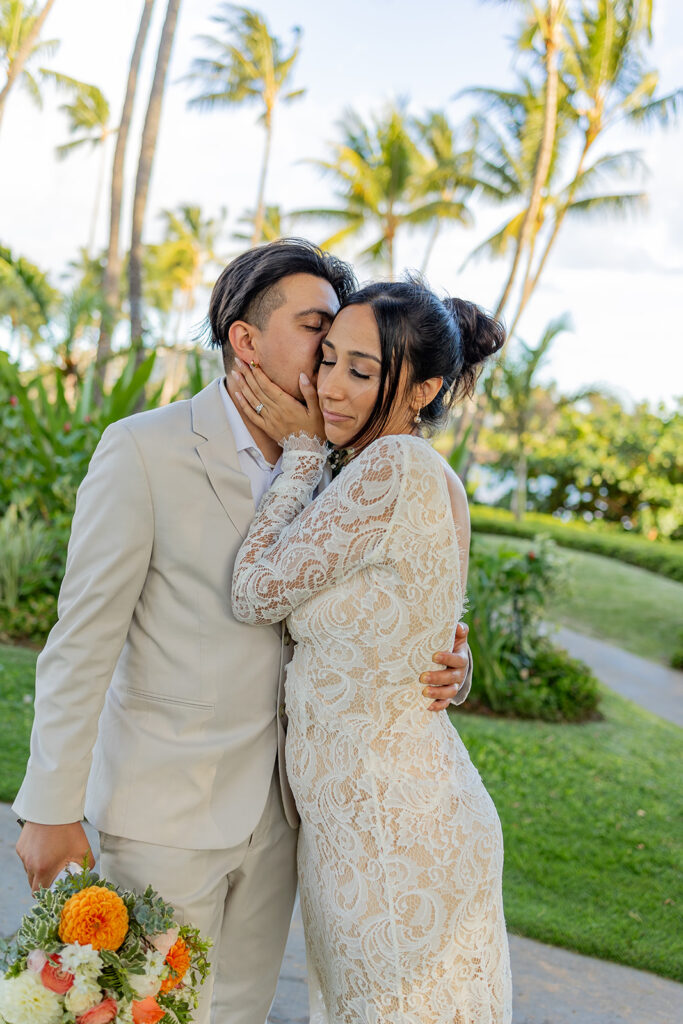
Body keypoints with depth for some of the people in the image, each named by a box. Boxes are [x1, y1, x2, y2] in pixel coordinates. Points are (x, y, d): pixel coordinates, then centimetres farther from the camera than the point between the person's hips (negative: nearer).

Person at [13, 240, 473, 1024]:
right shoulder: (144, 449, -14)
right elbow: (82, 639, -12)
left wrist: (441, 669, -11)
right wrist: (53, 810, -10)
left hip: (274, 809, 6)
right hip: (165, 811, -5)